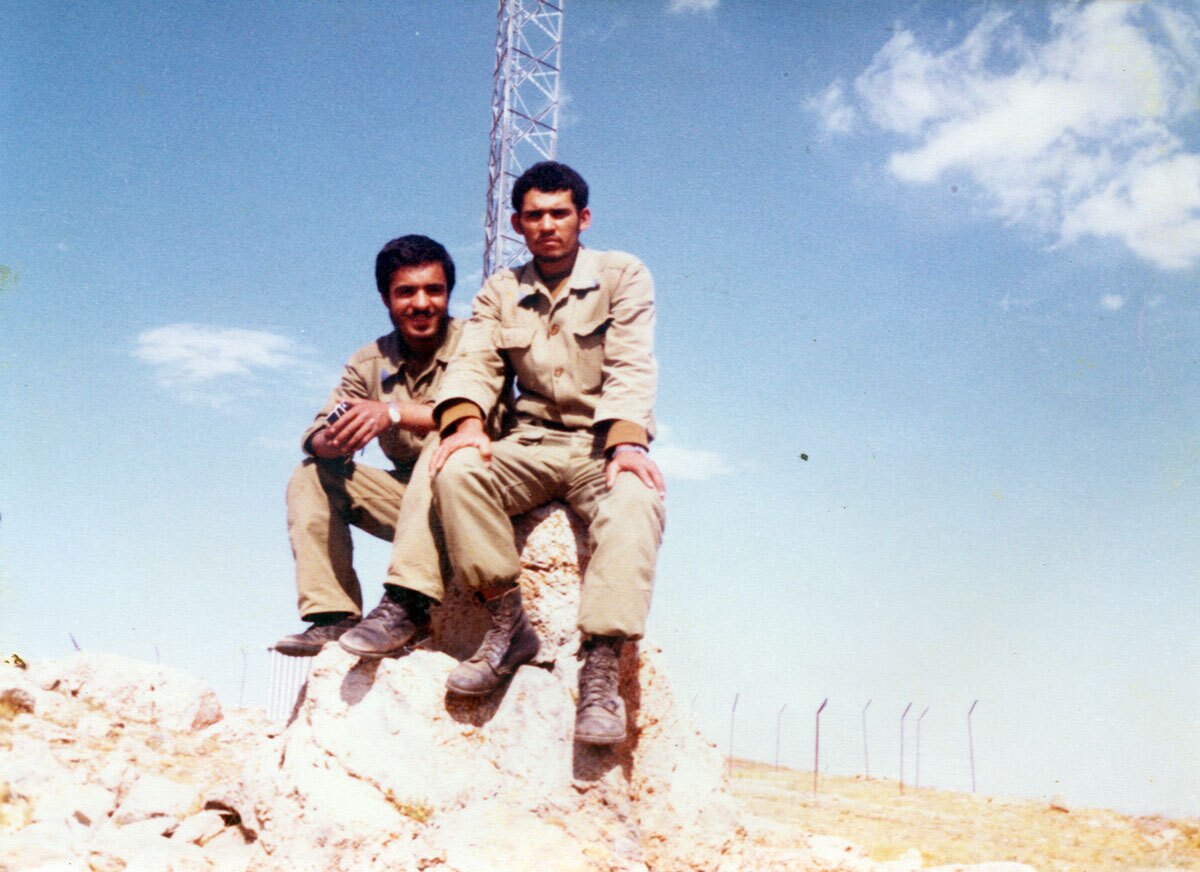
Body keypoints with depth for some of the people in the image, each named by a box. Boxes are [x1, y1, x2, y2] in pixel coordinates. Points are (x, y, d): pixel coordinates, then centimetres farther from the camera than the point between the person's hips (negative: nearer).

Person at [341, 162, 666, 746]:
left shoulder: (624, 277, 4)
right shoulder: (500, 293, 13)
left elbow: (632, 368, -9)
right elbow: (475, 362, 0)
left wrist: (627, 443, -27)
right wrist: (466, 421, -23)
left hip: (606, 443, -2)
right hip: (533, 445, 3)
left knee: (635, 501, -36)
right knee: (457, 468, -28)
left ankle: (601, 668, -40)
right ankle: (507, 625, -21)